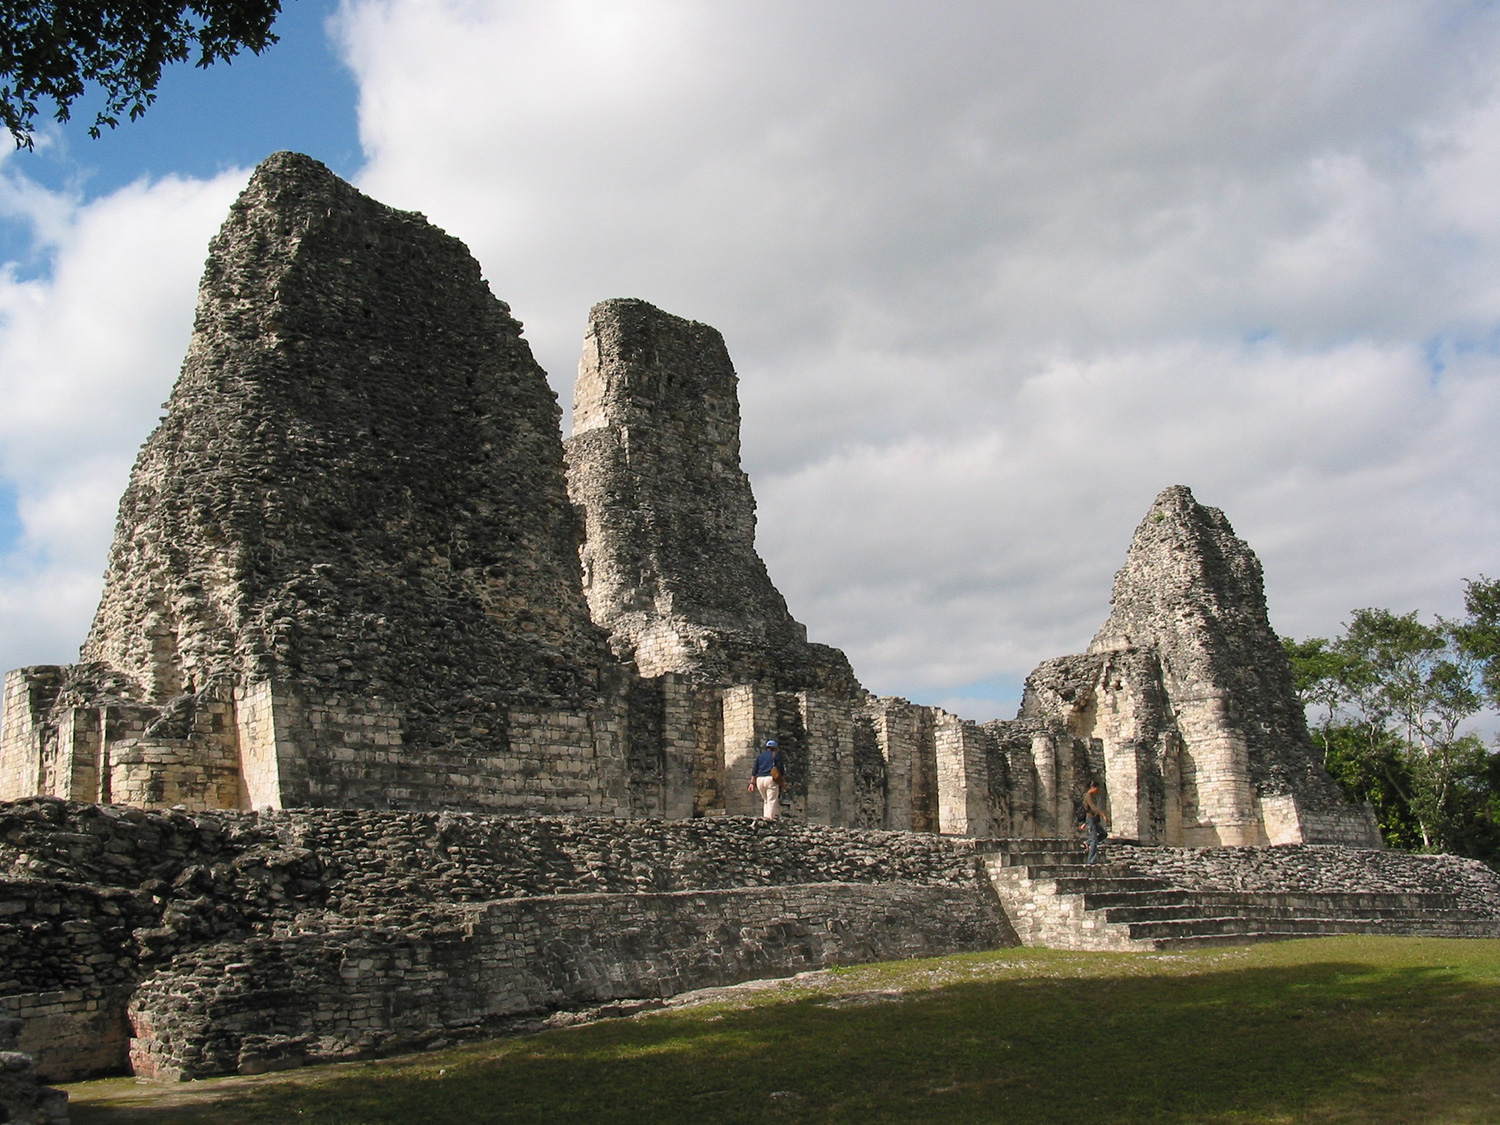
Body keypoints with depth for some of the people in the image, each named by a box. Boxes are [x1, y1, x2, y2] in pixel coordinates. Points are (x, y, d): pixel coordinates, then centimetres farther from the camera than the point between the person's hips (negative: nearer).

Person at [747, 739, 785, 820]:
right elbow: (780, 768, 1)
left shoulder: (759, 755, 17)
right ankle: (769, 817, -18)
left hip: (759, 779, 4)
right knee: (772, 800, -5)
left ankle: (765, 816, 7)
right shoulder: (776, 754, 7)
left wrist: (752, 783, 11)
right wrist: (783, 782, 6)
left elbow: (754, 770, 12)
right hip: (770, 779, -4)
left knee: (765, 800, 17)